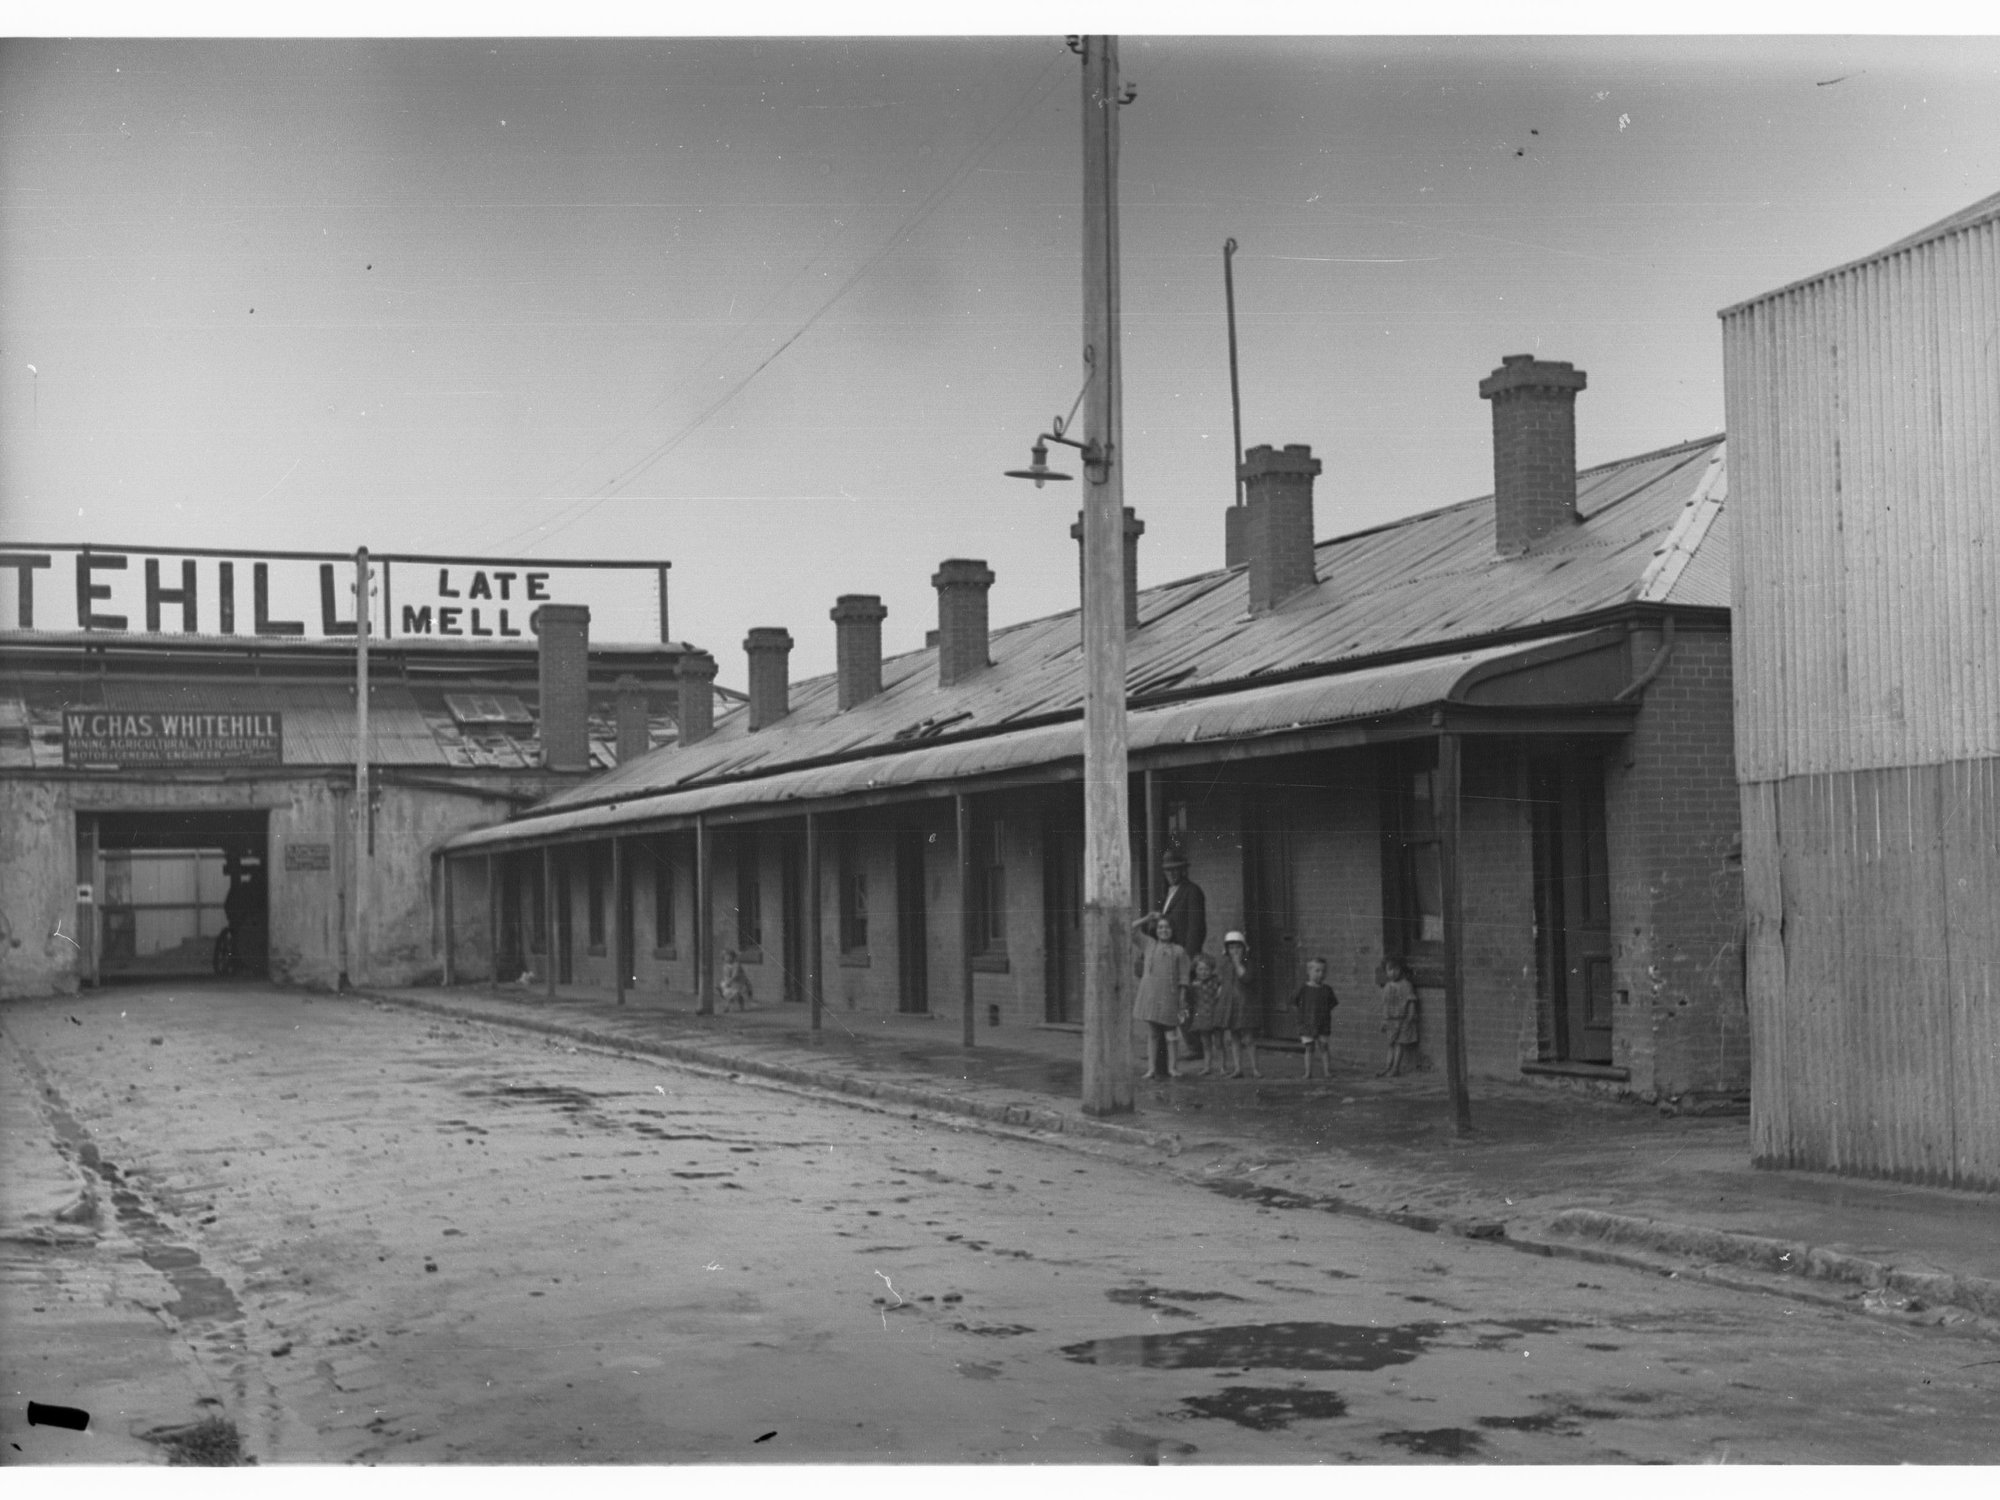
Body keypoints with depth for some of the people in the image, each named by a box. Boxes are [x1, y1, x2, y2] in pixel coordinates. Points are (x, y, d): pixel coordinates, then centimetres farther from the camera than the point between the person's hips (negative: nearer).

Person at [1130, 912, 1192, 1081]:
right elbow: (1133, 928, 18)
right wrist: (1148, 918, 9)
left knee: (1170, 1033, -1)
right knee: (1152, 1032, 4)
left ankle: (1172, 1067, 6)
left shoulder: (1179, 951, 7)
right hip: (1149, 995, 1)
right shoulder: (1150, 944, 11)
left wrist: (1182, 1000, -1)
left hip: (1169, 997, -1)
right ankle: (1152, 1068, 8)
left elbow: (1183, 978, 5)